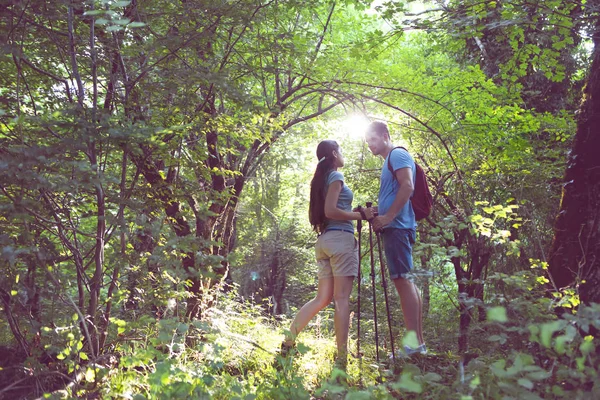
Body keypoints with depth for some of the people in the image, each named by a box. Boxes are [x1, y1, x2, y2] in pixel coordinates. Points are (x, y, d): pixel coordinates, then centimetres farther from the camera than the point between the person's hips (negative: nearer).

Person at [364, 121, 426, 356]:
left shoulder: (397, 155, -3)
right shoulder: (389, 162, 26)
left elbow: (407, 186, -18)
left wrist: (387, 217, -20)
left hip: (397, 225, -10)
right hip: (395, 228, 10)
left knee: (402, 279, -14)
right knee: (406, 281, 7)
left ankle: (414, 344, -16)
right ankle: (418, 342, 9)